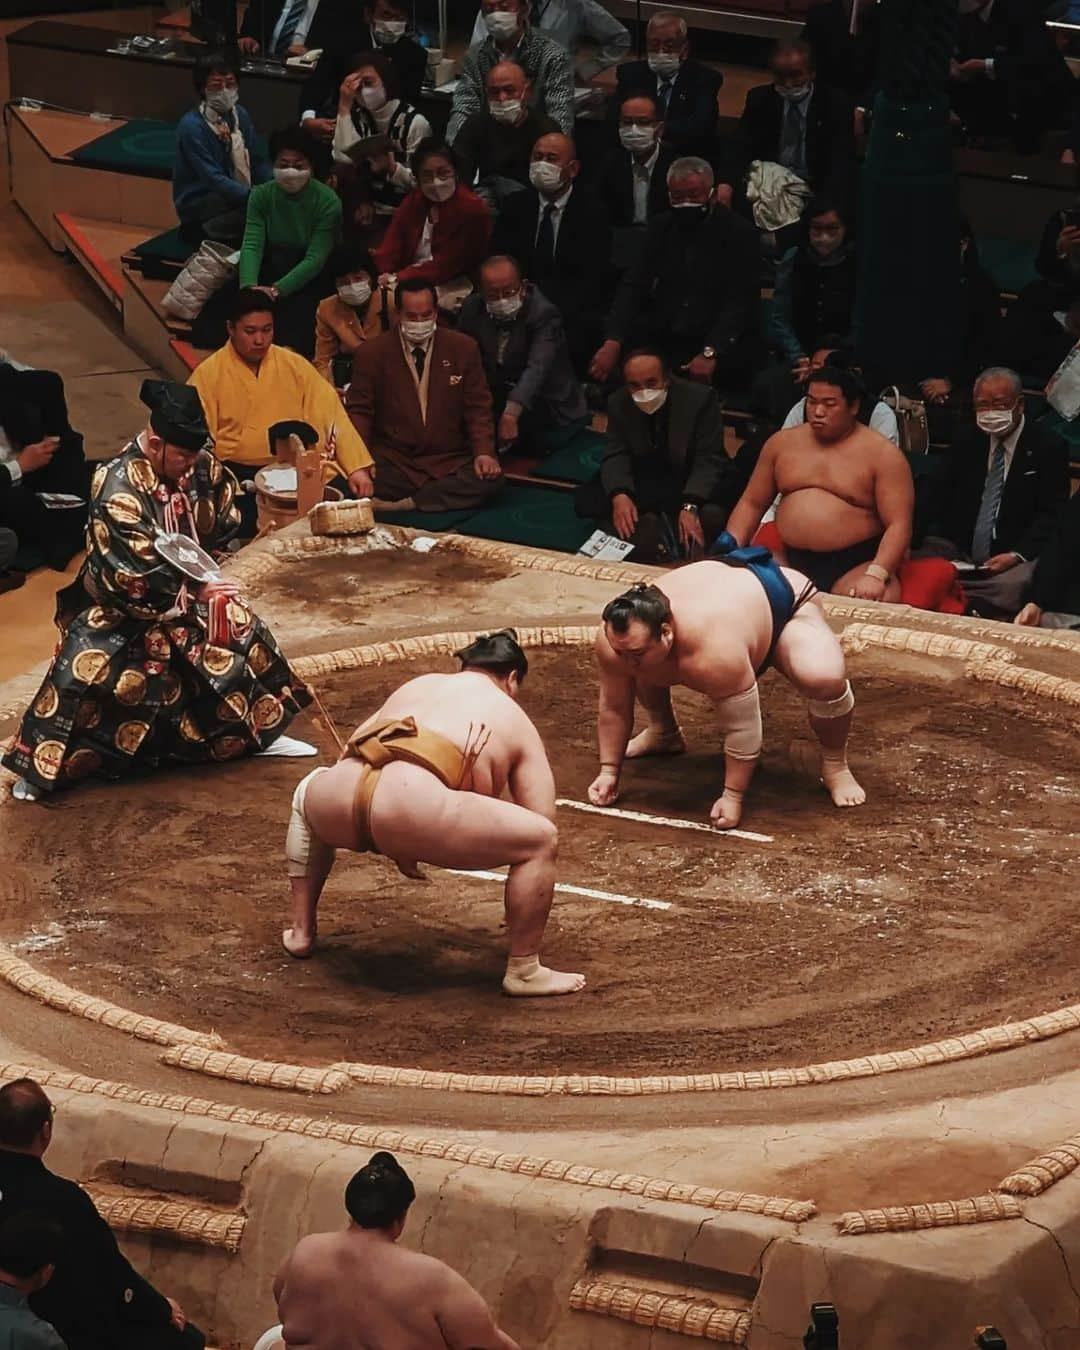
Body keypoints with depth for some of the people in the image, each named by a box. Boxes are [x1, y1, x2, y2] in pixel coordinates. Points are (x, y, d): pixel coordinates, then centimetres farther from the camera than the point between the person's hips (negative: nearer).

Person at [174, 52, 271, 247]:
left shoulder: (240, 115, 6)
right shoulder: (192, 126, -16)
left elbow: (259, 162, 8)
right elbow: (214, 179, -22)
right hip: (198, 203, -7)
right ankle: (208, 230, -11)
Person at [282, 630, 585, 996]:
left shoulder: (416, 686, 37)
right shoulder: (515, 720, 26)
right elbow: (541, 820, 21)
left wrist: (396, 846, 44)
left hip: (344, 799, 6)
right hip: (412, 806, -6)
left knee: (308, 798, 43)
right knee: (541, 839, 9)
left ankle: (300, 932, 42)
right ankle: (523, 972, 11)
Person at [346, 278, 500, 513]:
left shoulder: (463, 348, 5)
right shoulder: (371, 354, 3)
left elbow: (477, 408, 6)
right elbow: (359, 411, 2)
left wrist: (484, 452, -12)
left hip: (449, 464, 2)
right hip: (393, 464, -2)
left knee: (489, 479, -29)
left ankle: (406, 504, -26)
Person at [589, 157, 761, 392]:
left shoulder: (739, 233, -5)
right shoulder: (660, 228, 9)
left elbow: (739, 301, -12)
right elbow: (633, 286, 0)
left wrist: (710, 354, -28)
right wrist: (613, 342, -18)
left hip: (721, 346, -4)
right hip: (664, 340, 4)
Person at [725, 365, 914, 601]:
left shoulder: (881, 454, -3)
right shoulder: (781, 443, 12)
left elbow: (898, 525, -10)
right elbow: (752, 504, 18)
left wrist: (876, 575, -26)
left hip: (856, 565, -4)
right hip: (790, 561, 4)